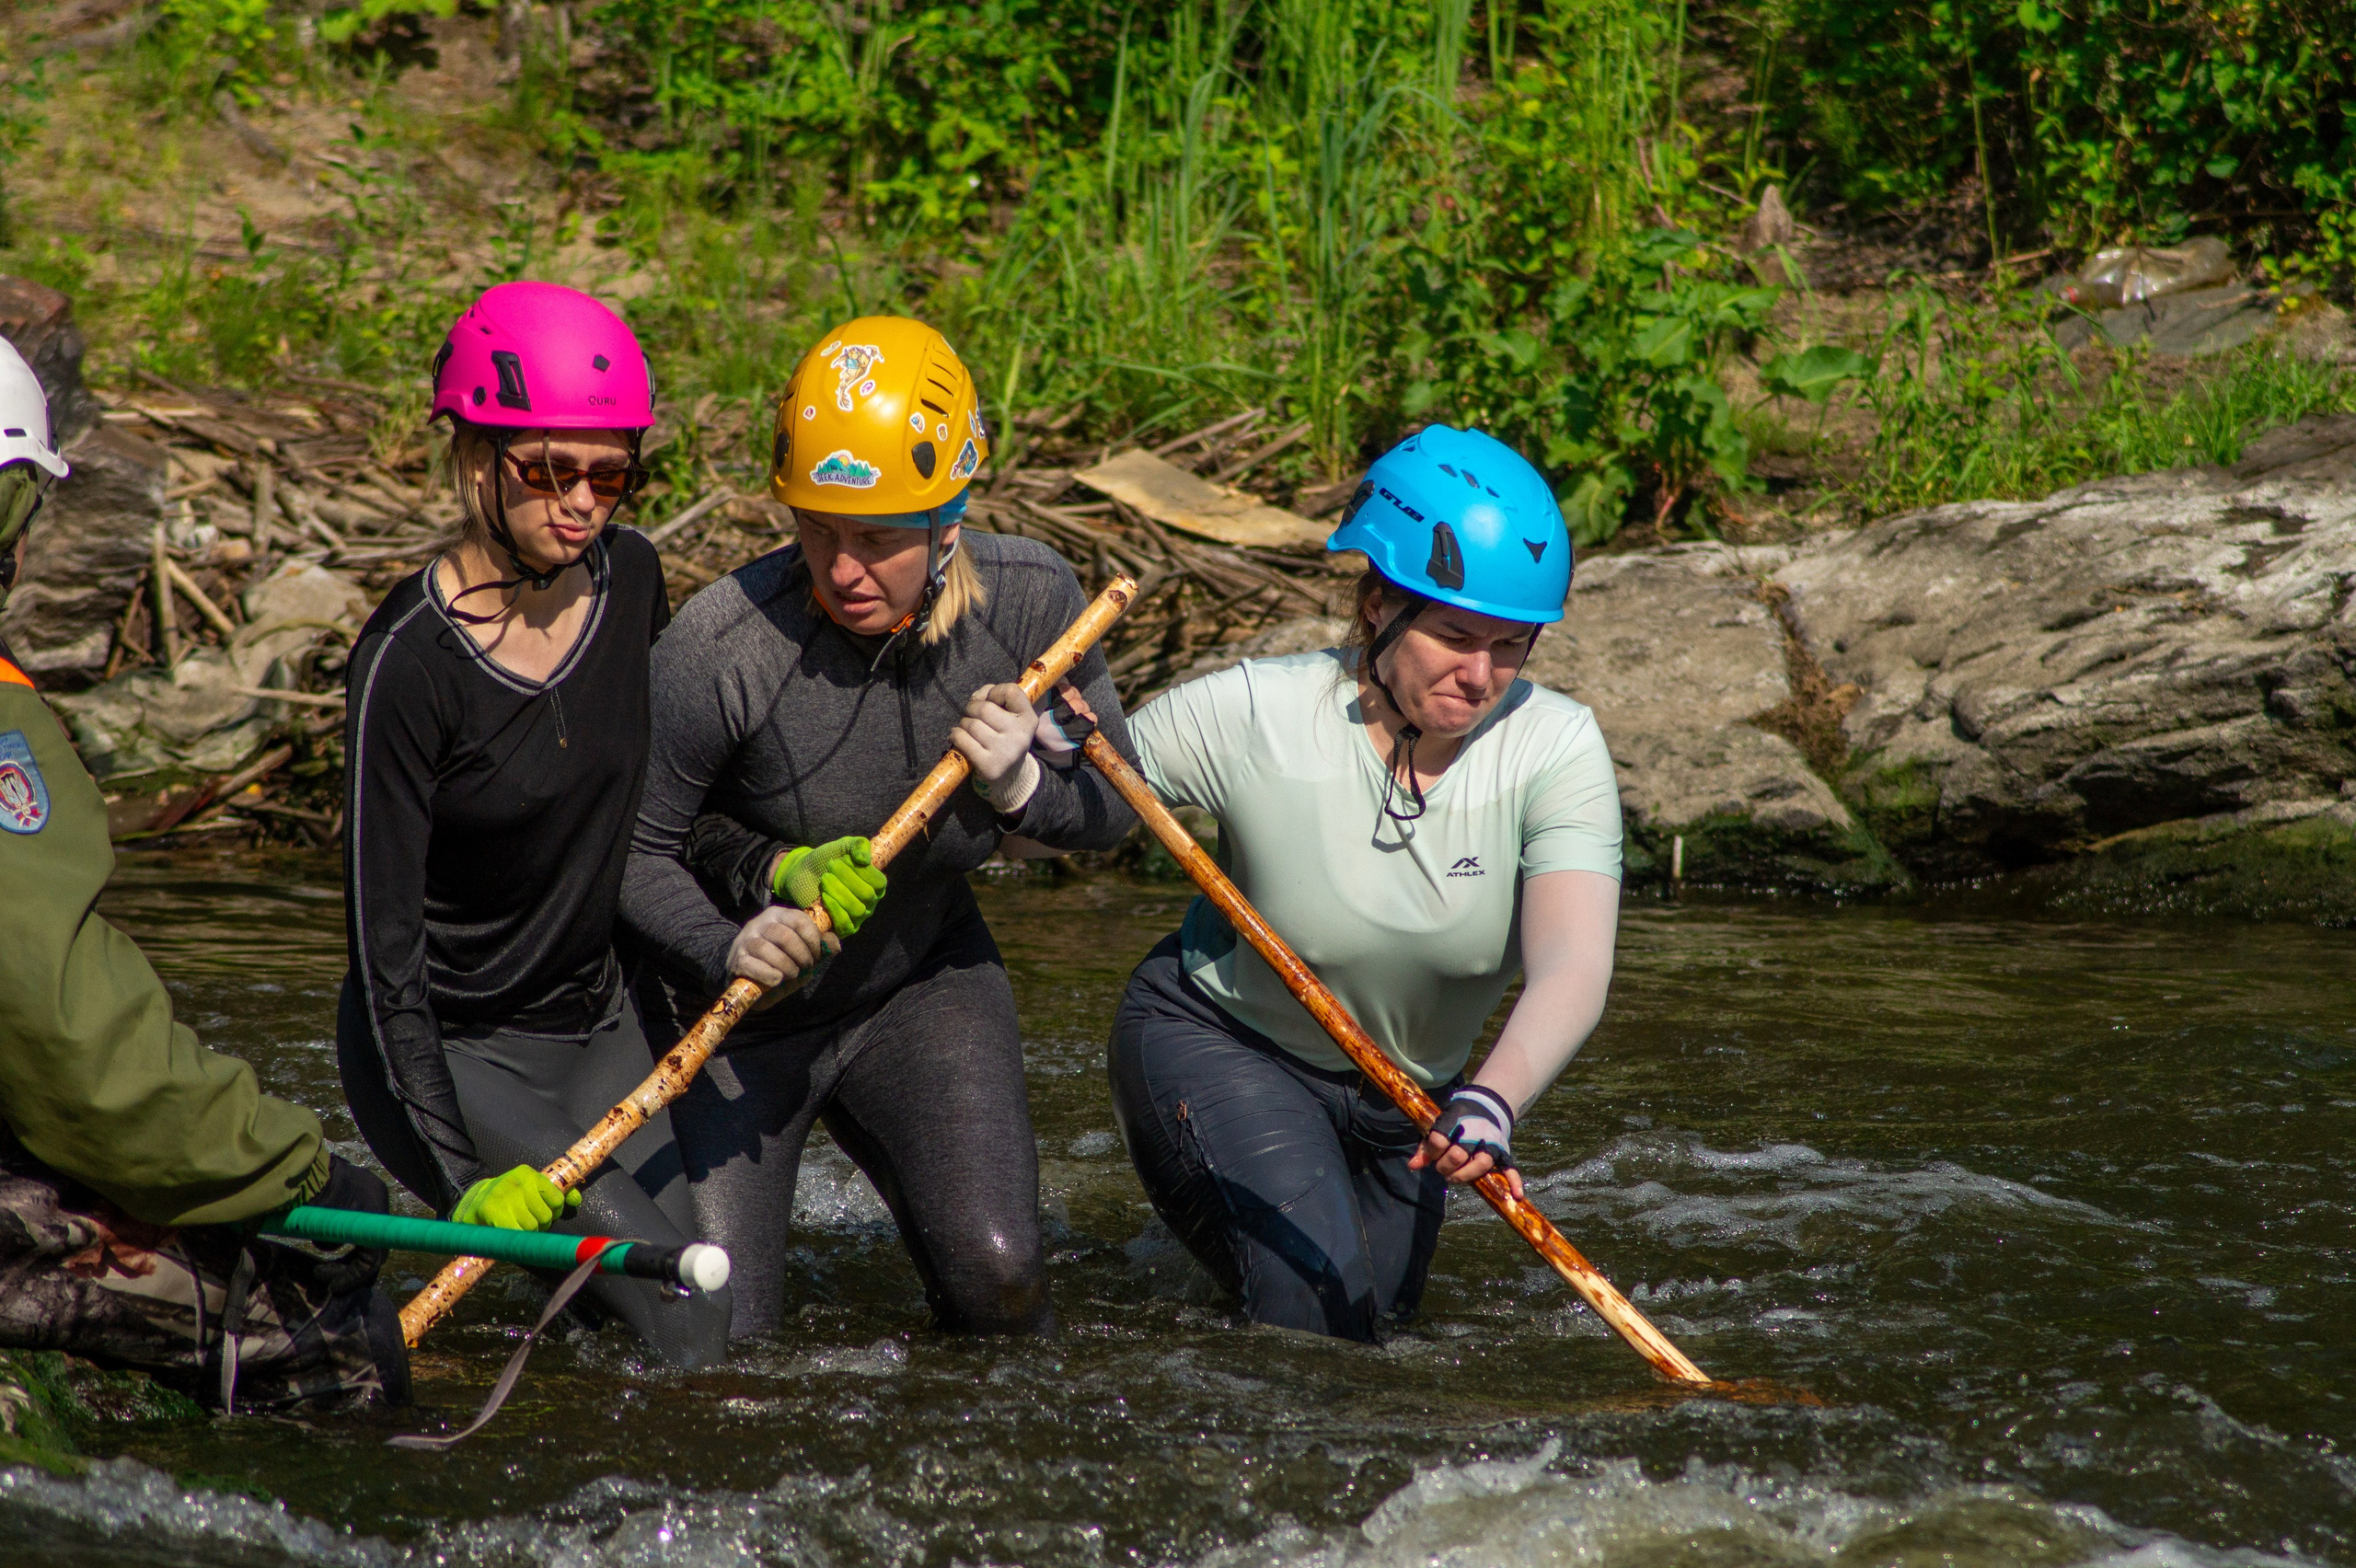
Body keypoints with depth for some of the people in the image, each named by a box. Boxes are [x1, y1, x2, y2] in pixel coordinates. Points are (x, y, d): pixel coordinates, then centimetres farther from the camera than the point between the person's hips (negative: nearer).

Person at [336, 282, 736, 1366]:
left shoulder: (629, 579, -4)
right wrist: (464, 1172, -28)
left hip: (594, 1027, 7)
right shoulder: (409, 663, -23)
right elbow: (385, 944, -22)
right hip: (450, 1054, -7)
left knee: (701, 1332, 8)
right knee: (685, 1329, -17)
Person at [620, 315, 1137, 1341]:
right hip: (739, 1016, -3)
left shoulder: (1028, 601, -16)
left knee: (996, 1278, -14)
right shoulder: (720, 648, -29)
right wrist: (729, 949, -36)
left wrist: (1023, 787, -26)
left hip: (923, 978, 3)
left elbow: (1112, 811, -5)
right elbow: (631, 848, -19)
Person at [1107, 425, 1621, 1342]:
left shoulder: (1555, 748, -24)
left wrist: (1492, 1100, -54)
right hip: (1216, 1043, -4)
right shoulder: (1256, 716, -26)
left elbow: (1572, 965, -36)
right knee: (1316, 1309, -25)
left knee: (1381, 1316, 26)